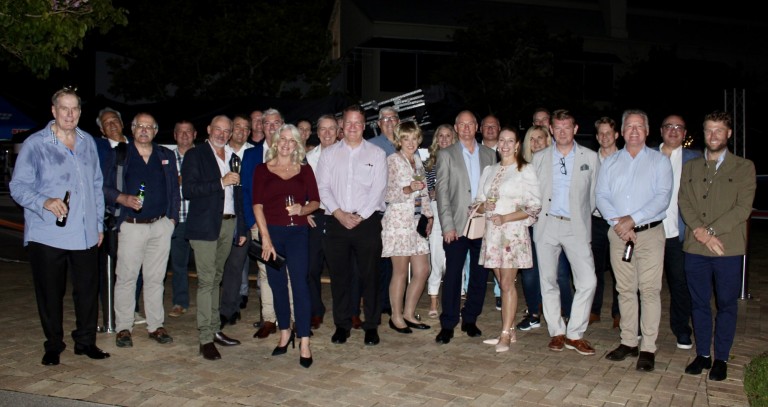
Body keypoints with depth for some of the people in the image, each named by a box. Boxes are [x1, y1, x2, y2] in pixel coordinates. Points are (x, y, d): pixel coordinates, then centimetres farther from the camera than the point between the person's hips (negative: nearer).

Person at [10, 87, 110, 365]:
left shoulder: (88, 142, 11)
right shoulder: (35, 144, -3)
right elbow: (18, 186, -4)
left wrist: (99, 223, 16)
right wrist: (44, 202, -23)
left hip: (85, 235, 4)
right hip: (46, 235, -3)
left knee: (88, 290, 6)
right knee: (50, 293, 7)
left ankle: (85, 341, 22)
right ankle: (53, 345, 24)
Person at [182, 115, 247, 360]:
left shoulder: (233, 158, 17)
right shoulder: (195, 155, 1)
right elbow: (188, 190, -11)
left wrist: (241, 228, 15)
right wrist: (221, 182, -16)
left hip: (229, 224, 5)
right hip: (205, 225, -5)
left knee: (215, 279, 12)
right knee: (206, 281, -7)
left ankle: (214, 330, 20)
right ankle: (205, 339, -3)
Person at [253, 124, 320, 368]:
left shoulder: (305, 170, 8)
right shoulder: (262, 170, 5)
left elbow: (315, 201, 9)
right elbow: (257, 205, -2)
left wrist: (303, 209, -14)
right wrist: (265, 238, -11)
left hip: (298, 232, -1)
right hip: (272, 232, 1)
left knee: (299, 283, -8)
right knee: (277, 285, 8)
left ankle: (304, 343, -6)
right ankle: (285, 333, 26)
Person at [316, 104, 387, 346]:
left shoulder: (376, 154, 7)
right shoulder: (329, 154, 11)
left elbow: (378, 189, -2)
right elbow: (323, 187, 4)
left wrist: (359, 216, -11)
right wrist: (340, 214, -9)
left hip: (368, 222, -1)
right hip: (336, 222, 2)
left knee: (370, 275, 1)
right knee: (339, 274, 6)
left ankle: (371, 326, 12)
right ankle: (342, 324, 18)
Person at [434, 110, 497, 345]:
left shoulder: (489, 154, 12)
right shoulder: (446, 155, 4)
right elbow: (442, 192, -2)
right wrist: (447, 226, -9)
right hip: (457, 225, -3)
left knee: (480, 275, 8)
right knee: (453, 276, -3)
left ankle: (470, 320, 22)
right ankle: (448, 325, 7)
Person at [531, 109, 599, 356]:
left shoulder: (590, 157, 4)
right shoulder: (539, 158, 7)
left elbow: (595, 193, 9)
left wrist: (583, 215, 10)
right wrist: (535, 215, 1)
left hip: (576, 227, -1)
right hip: (546, 225, 1)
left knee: (588, 281, -8)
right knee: (548, 281, 6)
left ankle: (575, 334, 6)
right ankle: (557, 332, 19)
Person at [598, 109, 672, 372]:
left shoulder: (659, 161, 4)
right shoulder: (610, 162, 13)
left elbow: (663, 197, -7)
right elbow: (601, 196, 5)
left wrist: (633, 219, -16)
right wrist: (618, 221, -11)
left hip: (650, 233, -3)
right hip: (618, 233, 3)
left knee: (650, 290, -5)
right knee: (625, 289, 8)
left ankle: (648, 348, 1)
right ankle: (628, 342, 17)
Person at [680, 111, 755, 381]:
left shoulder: (744, 167, 3)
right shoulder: (690, 167, 13)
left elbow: (743, 208, -7)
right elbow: (683, 202, 3)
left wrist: (710, 231, -14)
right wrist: (699, 232, -12)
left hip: (728, 248, -2)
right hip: (695, 248, 3)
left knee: (726, 304, 6)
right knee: (699, 303, 9)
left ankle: (721, 359, 17)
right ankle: (702, 355, 21)